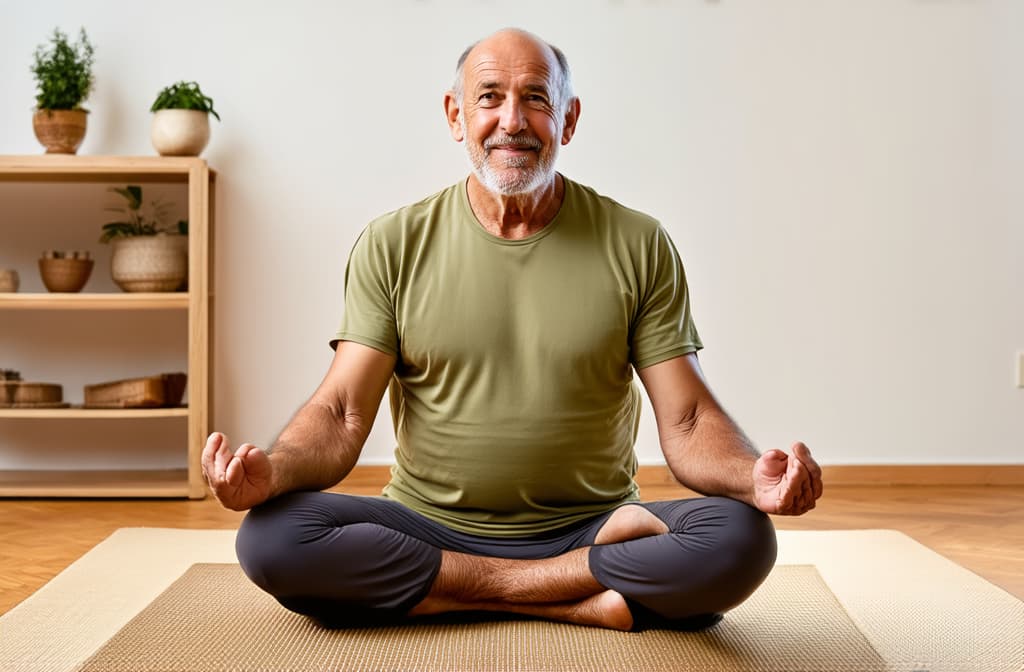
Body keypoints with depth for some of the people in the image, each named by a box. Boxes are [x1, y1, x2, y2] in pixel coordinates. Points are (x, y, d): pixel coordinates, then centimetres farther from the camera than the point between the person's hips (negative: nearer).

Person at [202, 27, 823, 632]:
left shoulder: (639, 245, 1)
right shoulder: (393, 245, 2)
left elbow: (688, 423, -3)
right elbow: (343, 414, -4)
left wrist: (755, 476, -26)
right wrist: (272, 469, -26)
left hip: (591, 526, 0)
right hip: (428, 529, 1)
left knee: (742, 538, -26)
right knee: (270, 537, -25)